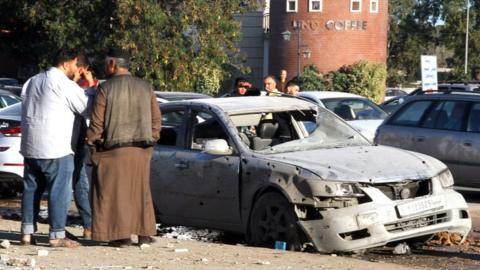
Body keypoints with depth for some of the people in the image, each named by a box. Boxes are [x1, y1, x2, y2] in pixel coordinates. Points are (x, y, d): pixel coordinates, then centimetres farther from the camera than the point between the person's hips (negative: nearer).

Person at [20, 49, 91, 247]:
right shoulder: (64, 83, -10)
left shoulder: (32, 81, 15)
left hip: (30, 147, 8)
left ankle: (27, 233, 13)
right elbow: (86, 108, -5)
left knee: (31, 189, 13)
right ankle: (57, 235, -3)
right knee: (59, 191, -3)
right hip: (56, 148, -8)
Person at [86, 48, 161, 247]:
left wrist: (91, 143, 3)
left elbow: (97, 123, -8)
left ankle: (121, 235, 0)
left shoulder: (105, 89, -7)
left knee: (116, 192, 2)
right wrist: (152, 139, 18)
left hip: (114, 148, -4)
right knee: (141, 190, 13)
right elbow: (156, 118, 8)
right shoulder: (145, 87, 6)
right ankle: (145, 233, 14)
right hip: (141, 149, 4)